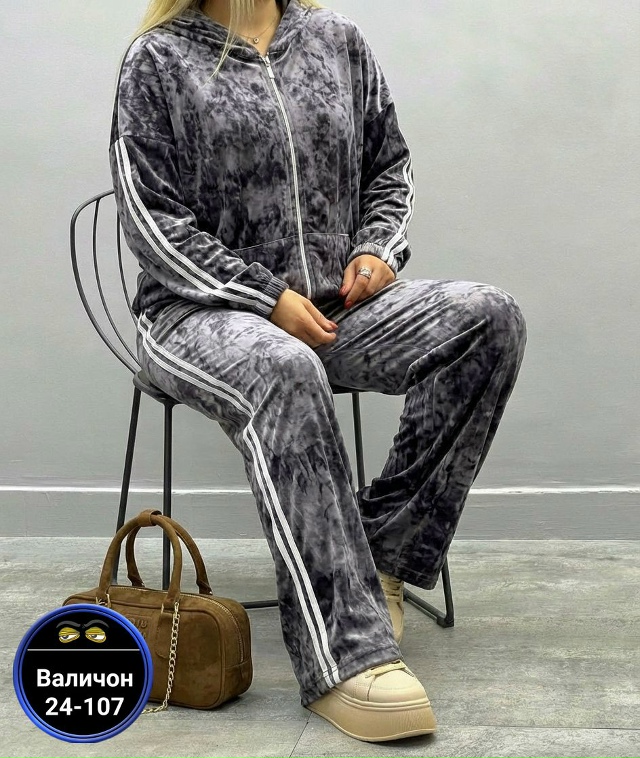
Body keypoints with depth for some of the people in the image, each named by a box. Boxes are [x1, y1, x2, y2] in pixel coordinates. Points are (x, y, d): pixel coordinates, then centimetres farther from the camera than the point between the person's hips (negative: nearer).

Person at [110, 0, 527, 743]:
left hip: (335, 303, 5)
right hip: (201, 308, -4)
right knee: (285, 373, -40)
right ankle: (346, 656, -41)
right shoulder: (158, 60, 2)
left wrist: (377, 248, -1)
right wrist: (267, 298, -14)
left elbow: (390, 167, 20)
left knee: (488, 317, -22)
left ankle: (383, 547, -18)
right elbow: (150, 217, -5)